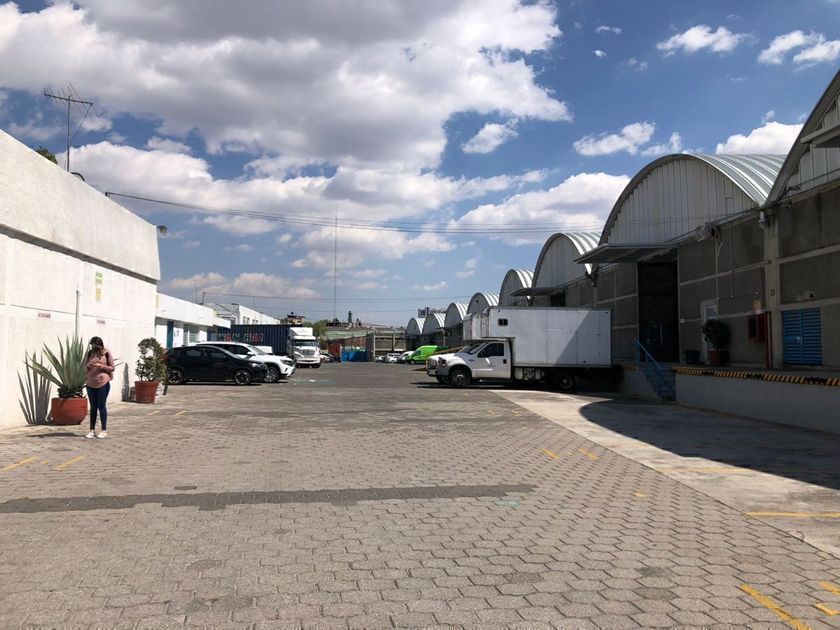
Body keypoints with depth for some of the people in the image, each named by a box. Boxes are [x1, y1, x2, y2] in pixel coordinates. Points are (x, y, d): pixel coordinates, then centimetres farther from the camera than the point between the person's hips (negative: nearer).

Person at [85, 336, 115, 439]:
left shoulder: (106, 353, -2)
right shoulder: (90, 353, 8)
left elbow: (112, 368, 0)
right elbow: (85, 367, 13)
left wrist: (102, 366, -16)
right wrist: (88, 366, -9)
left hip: (103, 383, -4)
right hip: (90, 383, 4)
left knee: (101, 406, 0)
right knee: (93, 407, 9)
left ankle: (104, 430, 7)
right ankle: (92, 430, 14)